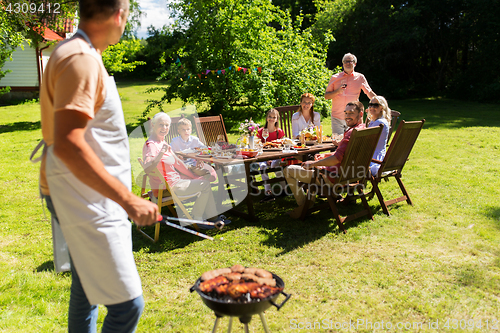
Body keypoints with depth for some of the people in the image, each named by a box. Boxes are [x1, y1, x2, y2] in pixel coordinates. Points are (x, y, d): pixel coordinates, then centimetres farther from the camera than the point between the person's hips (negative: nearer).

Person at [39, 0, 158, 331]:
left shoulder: (78, 55, 14)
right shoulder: (81, 60, -19)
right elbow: (67, 144, -29)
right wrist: (128, 200, -29)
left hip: (90, 201, 11)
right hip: (87, 204, -11)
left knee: (87, 290, 22)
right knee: (127, 303, -6)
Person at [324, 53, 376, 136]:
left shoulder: (360, 77, 8)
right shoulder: (335, 78, 8)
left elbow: (370, 93, 13)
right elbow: (326, 96, 6)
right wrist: (337, 91, -11)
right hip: (337, 117, 0)